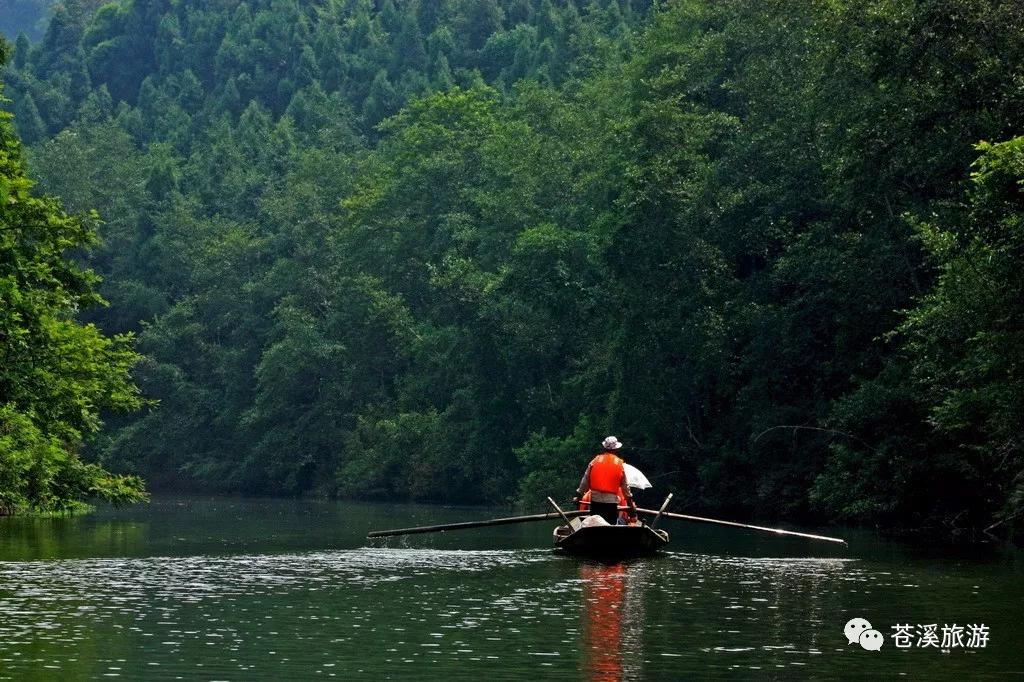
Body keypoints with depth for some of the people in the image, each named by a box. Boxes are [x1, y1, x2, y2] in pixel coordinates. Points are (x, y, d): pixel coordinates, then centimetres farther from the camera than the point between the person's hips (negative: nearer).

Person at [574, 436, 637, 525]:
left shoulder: (595, 461, 3)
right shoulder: (619, 464, 1)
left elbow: (585, 481, 6)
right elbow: (625, 485, 5)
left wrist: (579, 496, 16)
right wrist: (630, 502, 13)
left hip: (595, 499, 1)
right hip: (611, 500, -1)